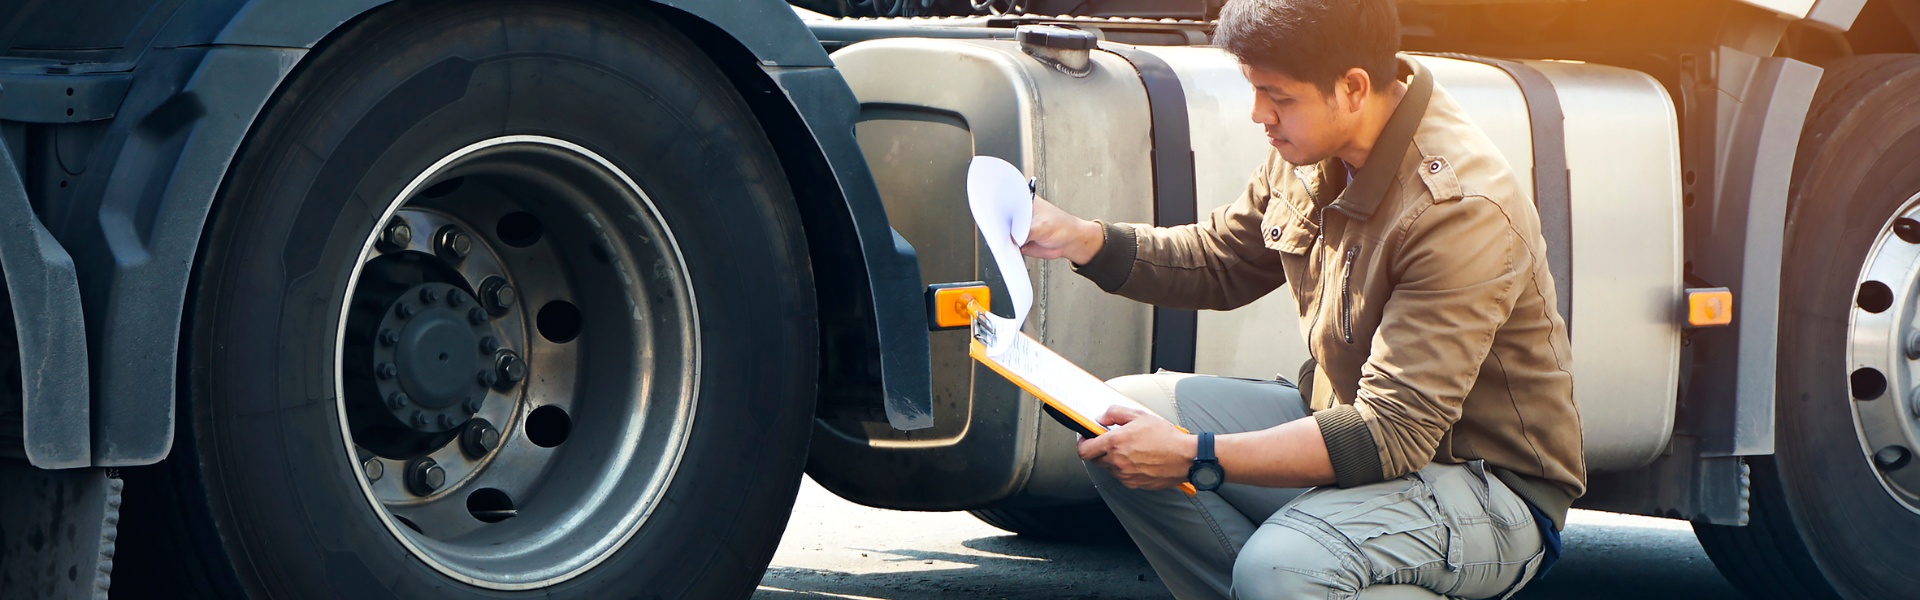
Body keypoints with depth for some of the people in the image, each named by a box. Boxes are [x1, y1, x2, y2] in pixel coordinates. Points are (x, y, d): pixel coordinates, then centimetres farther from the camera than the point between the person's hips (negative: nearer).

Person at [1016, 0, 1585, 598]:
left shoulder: (1459, 208, -28)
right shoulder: (1312, 148, -2)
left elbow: (1392, 434, -31)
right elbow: (1223, 262, 18)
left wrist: (1192, 457, -32)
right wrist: (1085, 241, 0)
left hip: (1493, 489, -9)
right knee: (1122, 414, -1)